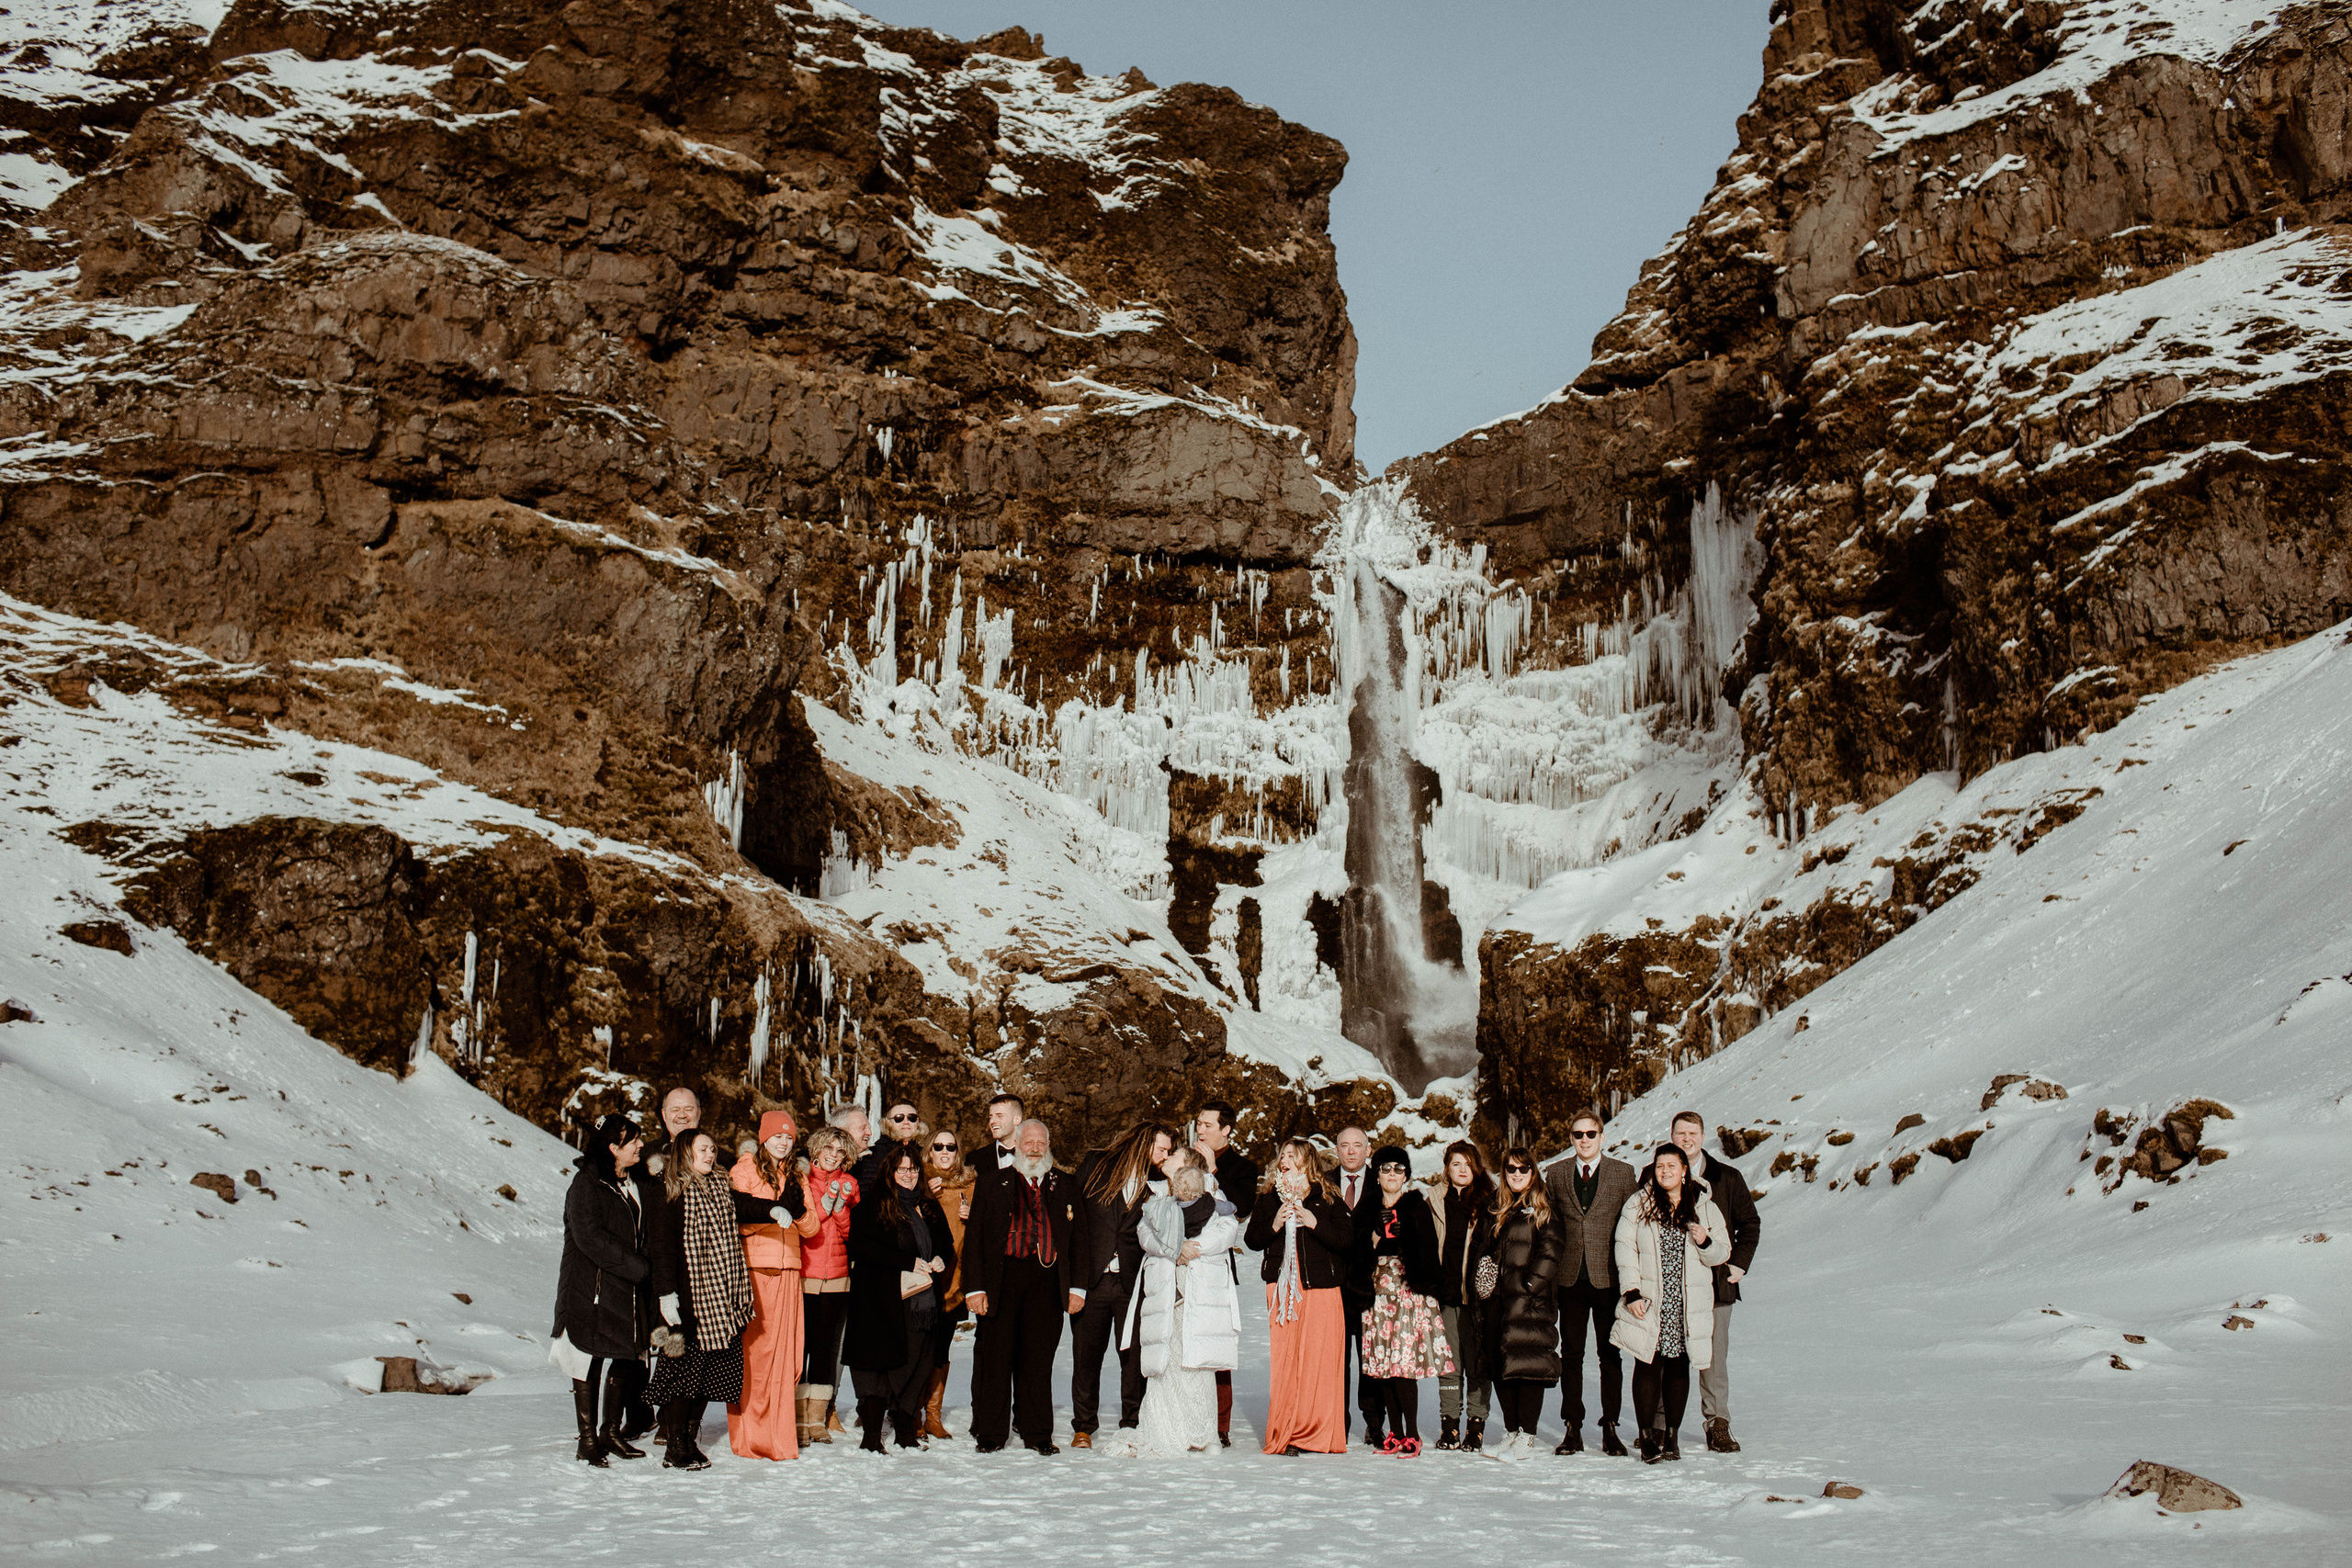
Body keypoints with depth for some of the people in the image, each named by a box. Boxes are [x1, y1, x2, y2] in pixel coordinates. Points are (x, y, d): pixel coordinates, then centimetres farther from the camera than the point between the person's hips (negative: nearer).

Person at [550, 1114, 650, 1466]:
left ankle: (611, 1432, 22)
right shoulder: (586, 1184, -12)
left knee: (626, 1359, 9)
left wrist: (643, 1267, 3)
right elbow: (590, 1238, -20)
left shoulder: (631, 1185, 13)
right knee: (589, 1363, -2)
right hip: (590, 1290, -7)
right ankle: (588, 1441, 6)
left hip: (627, 1290, 7)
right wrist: (639, 1268, -20)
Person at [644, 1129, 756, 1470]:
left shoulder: (720, 1186, 16)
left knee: (708, 1374, 6)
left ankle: (690, 1441, 15)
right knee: (683, 1368, -4)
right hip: (688, 1296, -6)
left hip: (721, 1299, 6)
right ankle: (674, 1449, 4)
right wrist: (666, 1292, -17)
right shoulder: (671, 1192, -5)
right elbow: (661, 1246, -11)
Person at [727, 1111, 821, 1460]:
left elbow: (811, 1228, 13)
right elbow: (734, 1216, -8)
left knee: (785, 1351, 2)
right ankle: (748, 1436, -2)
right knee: (752, 1349, -8)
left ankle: (779, 1437, 9)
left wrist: (797, 1209, -6)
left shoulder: (797, 1178, 20)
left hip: (787, 1271, 5)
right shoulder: (745, 1169, 3)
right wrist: (770, 1211, -21)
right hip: (752, 1267, -5)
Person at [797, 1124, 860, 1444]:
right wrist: (825, 1203, -17)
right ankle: (798, 1420, 1)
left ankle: (818, 1418, 13)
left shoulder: (848, 1184, 11)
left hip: (836, 1278, 3)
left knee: (826, 1346, 6)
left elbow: (849, 1232, 5)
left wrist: (841, 1205, -12)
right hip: (802, 1275, -3)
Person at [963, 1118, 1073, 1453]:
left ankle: (1037, 1433, 14)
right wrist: (974, 1287, -5)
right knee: (996, 1356, 2)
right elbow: (974, 1238, 4)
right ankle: (990, 1432, 13)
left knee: (1039, 1359, 4)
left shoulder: (1063, 1186, 13)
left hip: (1045, 1281, 1)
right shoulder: (992, 1184, 8)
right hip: (1002, 1279, -1)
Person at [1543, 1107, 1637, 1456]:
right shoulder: (1556, 1174, 8)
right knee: (1571, 1354, 5)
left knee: (1610, 1355, 3)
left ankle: (1610, 1429, 10)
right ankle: (1572, 1430, 11)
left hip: (1608, 1278, -2)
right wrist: (1559, 1260, 5)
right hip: (1570, 1278, 2)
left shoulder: (1623, 1173, 3)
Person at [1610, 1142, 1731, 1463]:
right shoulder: (1638, 1204, 2)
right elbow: (1625, 1250, -1)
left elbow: (1722, 1253, 10)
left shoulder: (1704, 1207, 7)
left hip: (1687, 1306, 2)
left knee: (1678, 1368, 5)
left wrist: (1705, 1242, -13)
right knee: (1648, 1366, -4)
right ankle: (1648, 1437, 1)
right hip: (1649, 1304, -2)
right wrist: (1632, 1292, -9)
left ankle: (1671, 1434, 14)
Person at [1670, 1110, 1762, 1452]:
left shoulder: (1727, 1177, 7)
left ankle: (1718, 1424, 15)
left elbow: (1750, 1223, 14)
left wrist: (1739, 1264, 3)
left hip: (1715, 1280, 1)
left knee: (1714, 1356, 3)